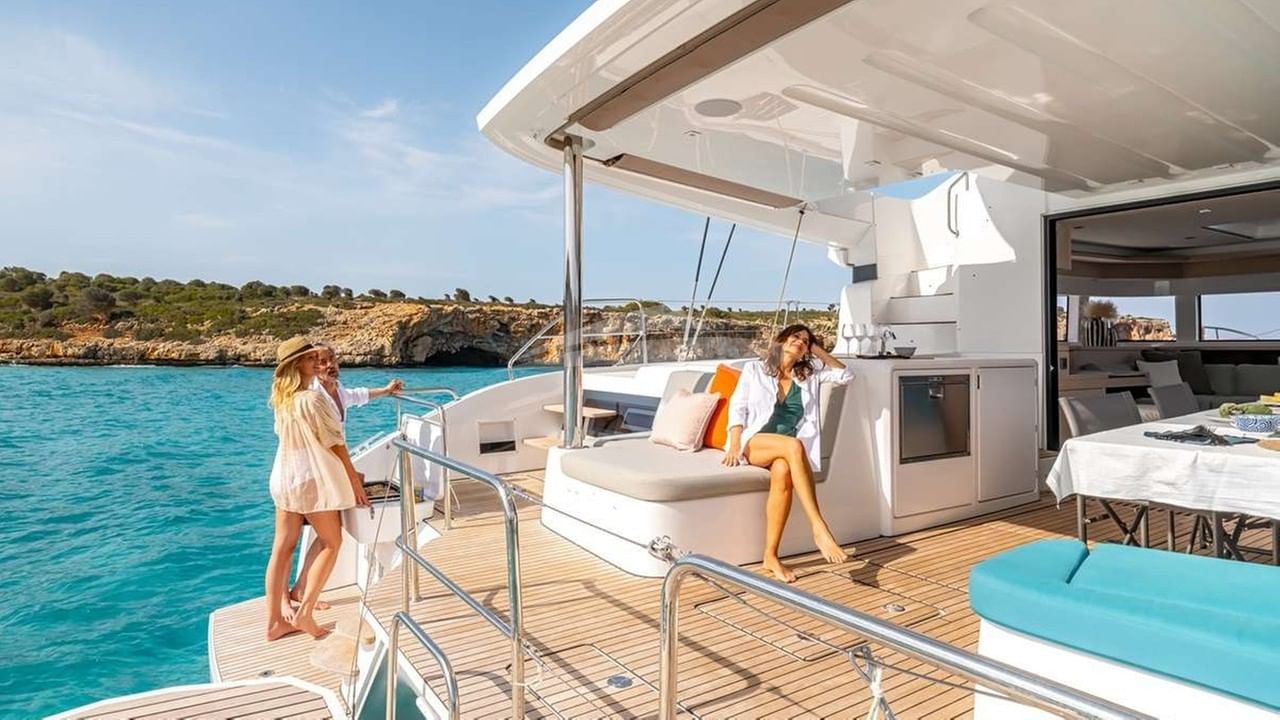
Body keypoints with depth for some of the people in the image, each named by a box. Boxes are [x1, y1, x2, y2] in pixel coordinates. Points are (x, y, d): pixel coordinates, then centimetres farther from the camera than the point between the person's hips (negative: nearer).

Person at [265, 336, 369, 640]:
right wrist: (354, 479, -8)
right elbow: (335, 443, -15)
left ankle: (274, 622, 16)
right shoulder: (312, 399, -19)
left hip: (283, 477, 8)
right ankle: (304, 613, 4)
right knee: (331, 543, 8)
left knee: (282, 548, 10)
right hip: (312, 479, -8)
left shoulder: (281, 398, 6)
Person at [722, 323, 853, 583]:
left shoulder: (810, 374, 19)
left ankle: (771, 556, -29)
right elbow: (738, 407, 5)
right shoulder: (754, 369, 12)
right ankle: (820, 529, -39)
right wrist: (735, 443, -11)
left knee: (783, 472, -36)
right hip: (753, 442, -2)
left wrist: (818, 349, 16)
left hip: (785, 450, 2)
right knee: (794, 446, -35)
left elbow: (845, 375, 17)